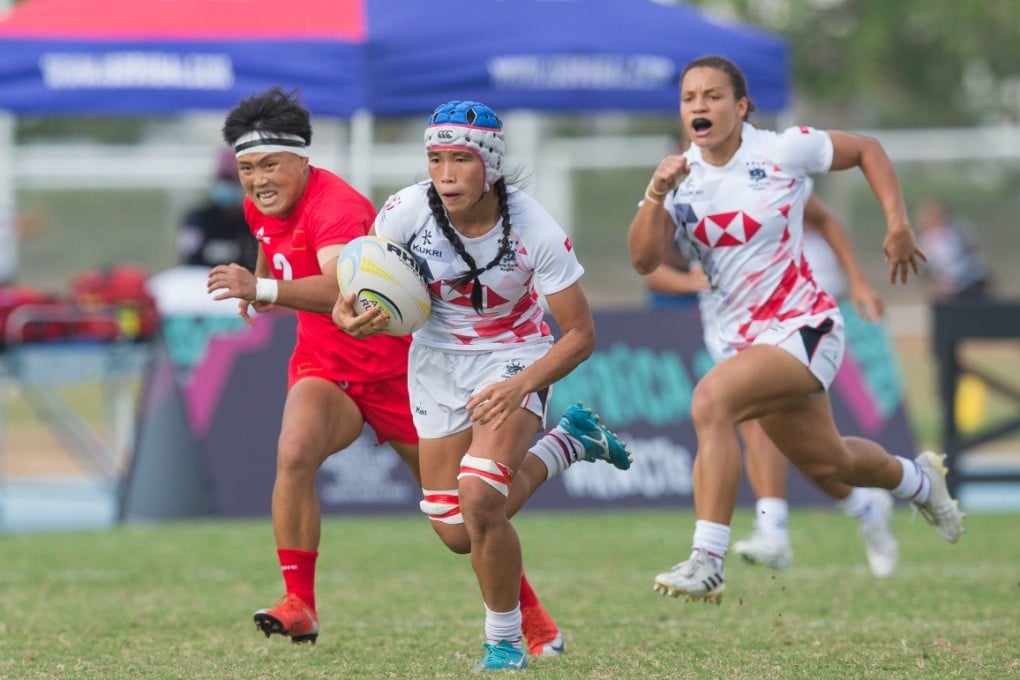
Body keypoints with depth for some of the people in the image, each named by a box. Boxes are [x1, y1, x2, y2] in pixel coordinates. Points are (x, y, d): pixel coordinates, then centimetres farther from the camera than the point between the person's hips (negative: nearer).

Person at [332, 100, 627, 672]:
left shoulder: (535, 231, -25)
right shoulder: (408, 211, -20)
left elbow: (580, 334, -17)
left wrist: (519, 387, -32)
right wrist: (351, 312, -27)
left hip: (515, 359, -4)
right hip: (438, 361, 4)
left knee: (480, 500, -27)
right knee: (457, 534, 8)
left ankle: (506, 643, -4)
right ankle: (562, 444, 35)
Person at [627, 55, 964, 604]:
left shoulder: (782, 151, -11)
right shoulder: (682, 176, -1)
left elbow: (867, 150, 4)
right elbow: (644, 260, -13)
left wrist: (898, 225, -3)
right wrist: (656, 195, -28)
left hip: (803, 327, -6)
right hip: (746, 339, 6)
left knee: (711, 399, -31)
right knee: (826, 466, 21)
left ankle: (707, 560, -33)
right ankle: (918, 480, 54)